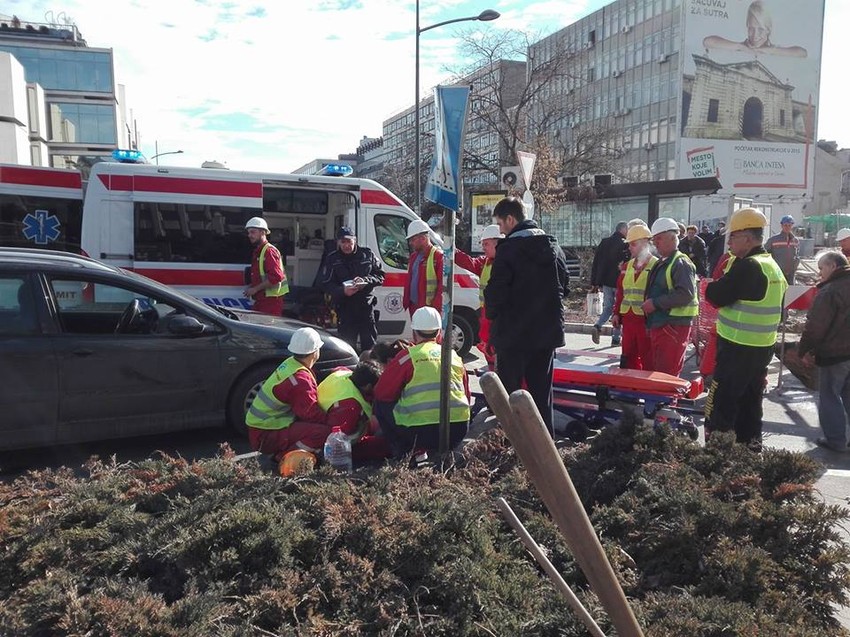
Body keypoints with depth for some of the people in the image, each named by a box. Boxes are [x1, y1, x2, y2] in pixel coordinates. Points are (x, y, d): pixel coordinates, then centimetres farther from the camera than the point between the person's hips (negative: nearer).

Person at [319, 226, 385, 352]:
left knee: (369, 343, 2)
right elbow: (326, 285, -1)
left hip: (365, 305, 0)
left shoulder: (367, 254, 5)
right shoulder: (332, 259, 4)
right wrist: (342, 291, -20)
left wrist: (365, 280, -13)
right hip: (345, 307, 0)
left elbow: (380, 276, 7)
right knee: (348, 344, 3)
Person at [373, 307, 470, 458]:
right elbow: (467, 396, 22)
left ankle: (405, 453, 7)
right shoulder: (454, 355, 14)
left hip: (421, 432, -5)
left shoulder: (407, 356, 0)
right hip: (458, 431, 5)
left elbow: (381, 393, 4)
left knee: (381, 405, 16)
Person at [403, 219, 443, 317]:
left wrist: (436, 306, -20)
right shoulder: (414, 256, 17)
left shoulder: (438, 256, -10)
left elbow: (443, 284, -16)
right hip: (414, 307, 9)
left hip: (429, 308, -9)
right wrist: (406, 302, 14)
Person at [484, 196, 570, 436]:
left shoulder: (509, 248, -14)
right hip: (548, 332, 6)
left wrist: (492, 314, -1)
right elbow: (564, 287, 14)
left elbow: (496, 290, -18)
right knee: (542, 391, 14)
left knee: (509, 391, 4)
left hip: (514, 333, -6)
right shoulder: (553, 247, 8)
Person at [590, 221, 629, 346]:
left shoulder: (604, 243, 7)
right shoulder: (625, 245, -10)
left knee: (608, 308, 16)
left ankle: (597, 326, -10)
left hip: (606, 282, 5)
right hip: (619, 283, -5)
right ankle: (616, 338, 8)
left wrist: (594, 283, 12)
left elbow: (595, 263, 8)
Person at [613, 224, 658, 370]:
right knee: (628, 358, 13)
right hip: (628, 318, 6)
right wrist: (617, 313, 12)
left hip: (647, 320, -6)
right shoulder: (628, 265, 14)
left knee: (648, 360, 2)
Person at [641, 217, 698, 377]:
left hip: (673, 327, -10)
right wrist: (648, 305, 14)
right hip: (657, 325, 10)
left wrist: (655, 303, -21)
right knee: (657, 371, 16)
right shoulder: (660, 264, 18)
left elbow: (686, 294, -25)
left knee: (667, 374, -7)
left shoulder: (681, 263, -12)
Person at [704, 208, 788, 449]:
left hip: (738, 349, -10)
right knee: (749, 402, 18)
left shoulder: (747, 266, -19)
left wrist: (712, 285, 1)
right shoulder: (773, 266, 13)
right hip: (763, 347, 10)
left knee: (720, 404, -4)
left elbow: (715, 296, -19)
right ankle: (750, 446, 27)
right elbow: (778, 310, 20)